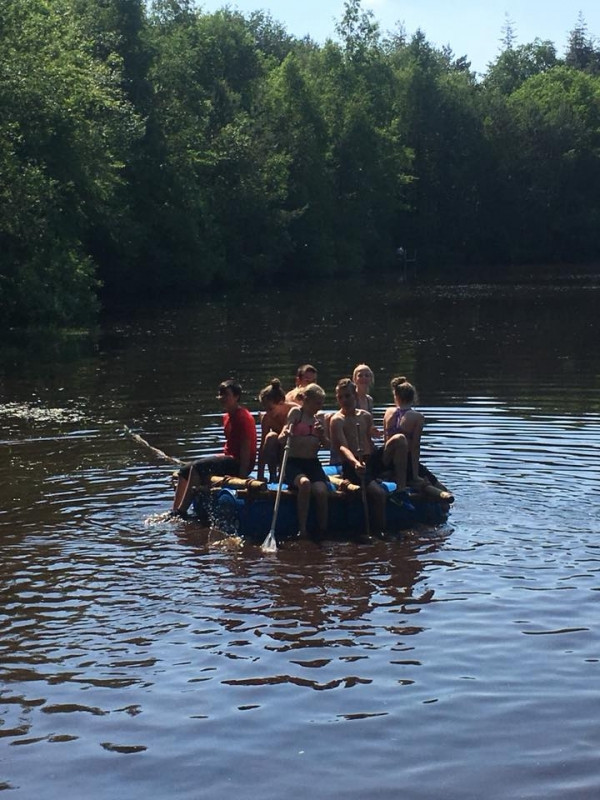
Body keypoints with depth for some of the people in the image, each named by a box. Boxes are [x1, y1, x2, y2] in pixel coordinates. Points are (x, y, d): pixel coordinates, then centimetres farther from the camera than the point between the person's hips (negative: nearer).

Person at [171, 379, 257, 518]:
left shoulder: (243, 418, -15)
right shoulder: (227, 417, 15)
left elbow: (246, 448, -20)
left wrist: (241, 476, -24)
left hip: (239, 462, -10)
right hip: (228, 458, 10)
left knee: (197, 467, -25)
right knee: (184, 471, 4)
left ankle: (181, 512, -24)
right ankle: (174, 512, 0)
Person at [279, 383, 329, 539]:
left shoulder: (317, 419, 17)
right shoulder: (296, 412, 2)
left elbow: (326, 445, 18)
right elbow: (288, 425, -12)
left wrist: (322, 435, -3)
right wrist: (284, 434, -35)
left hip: (313, 463, 5)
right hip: (293, 463, -5)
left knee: (321, 490, -25)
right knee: (305, 483, -36)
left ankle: (323, 531, -11)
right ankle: (302, 530, -28)